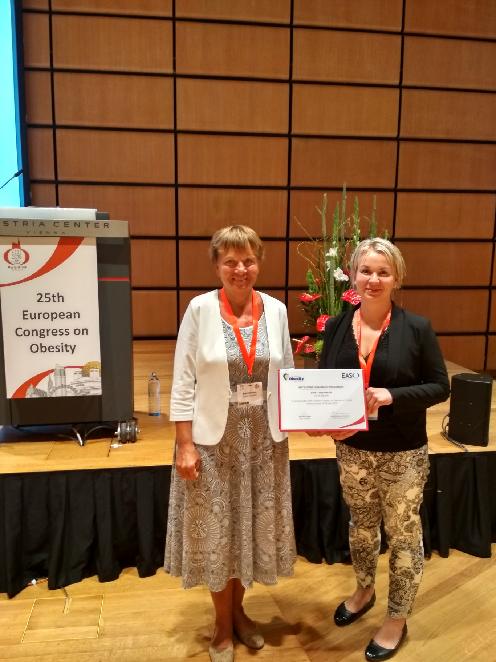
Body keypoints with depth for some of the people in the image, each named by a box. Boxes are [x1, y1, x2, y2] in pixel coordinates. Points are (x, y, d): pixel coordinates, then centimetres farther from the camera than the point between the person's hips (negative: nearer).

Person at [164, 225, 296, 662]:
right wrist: (185, 445, -11)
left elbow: (286, 375, 7)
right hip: (213, 438, -3)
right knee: (216, 528, 11)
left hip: (263, 437, 3)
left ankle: (238, 609, 41)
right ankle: (222, 623, 35)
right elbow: (183, 383, -9)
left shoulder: (276, 310, -1)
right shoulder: (200, 309, -10)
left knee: (252, 525, 16)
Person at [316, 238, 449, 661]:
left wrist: (392, 395, -24)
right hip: (352, 450, 3)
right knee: (361, 525, 23)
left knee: (403, 533, 13)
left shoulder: (417, 328, -12)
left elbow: (440, 386, -9)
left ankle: (397, 619, 34)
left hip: (403, 454, -3)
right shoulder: (337, 327, -4)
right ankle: (364, 590, 49)